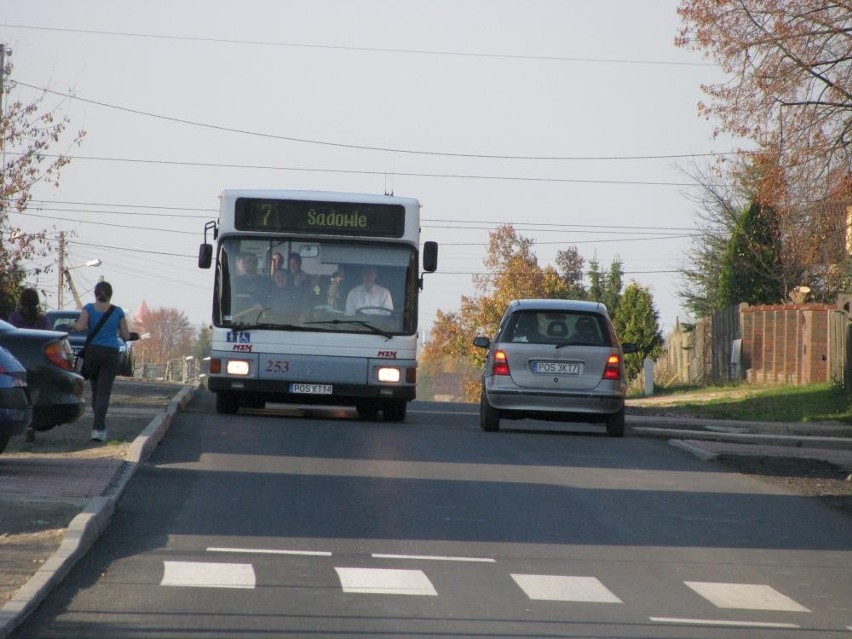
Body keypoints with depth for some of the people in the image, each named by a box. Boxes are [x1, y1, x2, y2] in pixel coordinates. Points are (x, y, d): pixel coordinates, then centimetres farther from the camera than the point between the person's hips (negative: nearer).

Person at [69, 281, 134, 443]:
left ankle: (100, 426, 22)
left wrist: (73, 325, 6)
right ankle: (98, 428, -20)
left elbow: (80, 326, -16)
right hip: (111, 353, -1)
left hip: (92, 351, 1)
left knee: (95, 389, 17)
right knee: (104, 392, -5)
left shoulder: (89, 308, 0)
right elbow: (126, 336, 5)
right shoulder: (117, 312, 2)